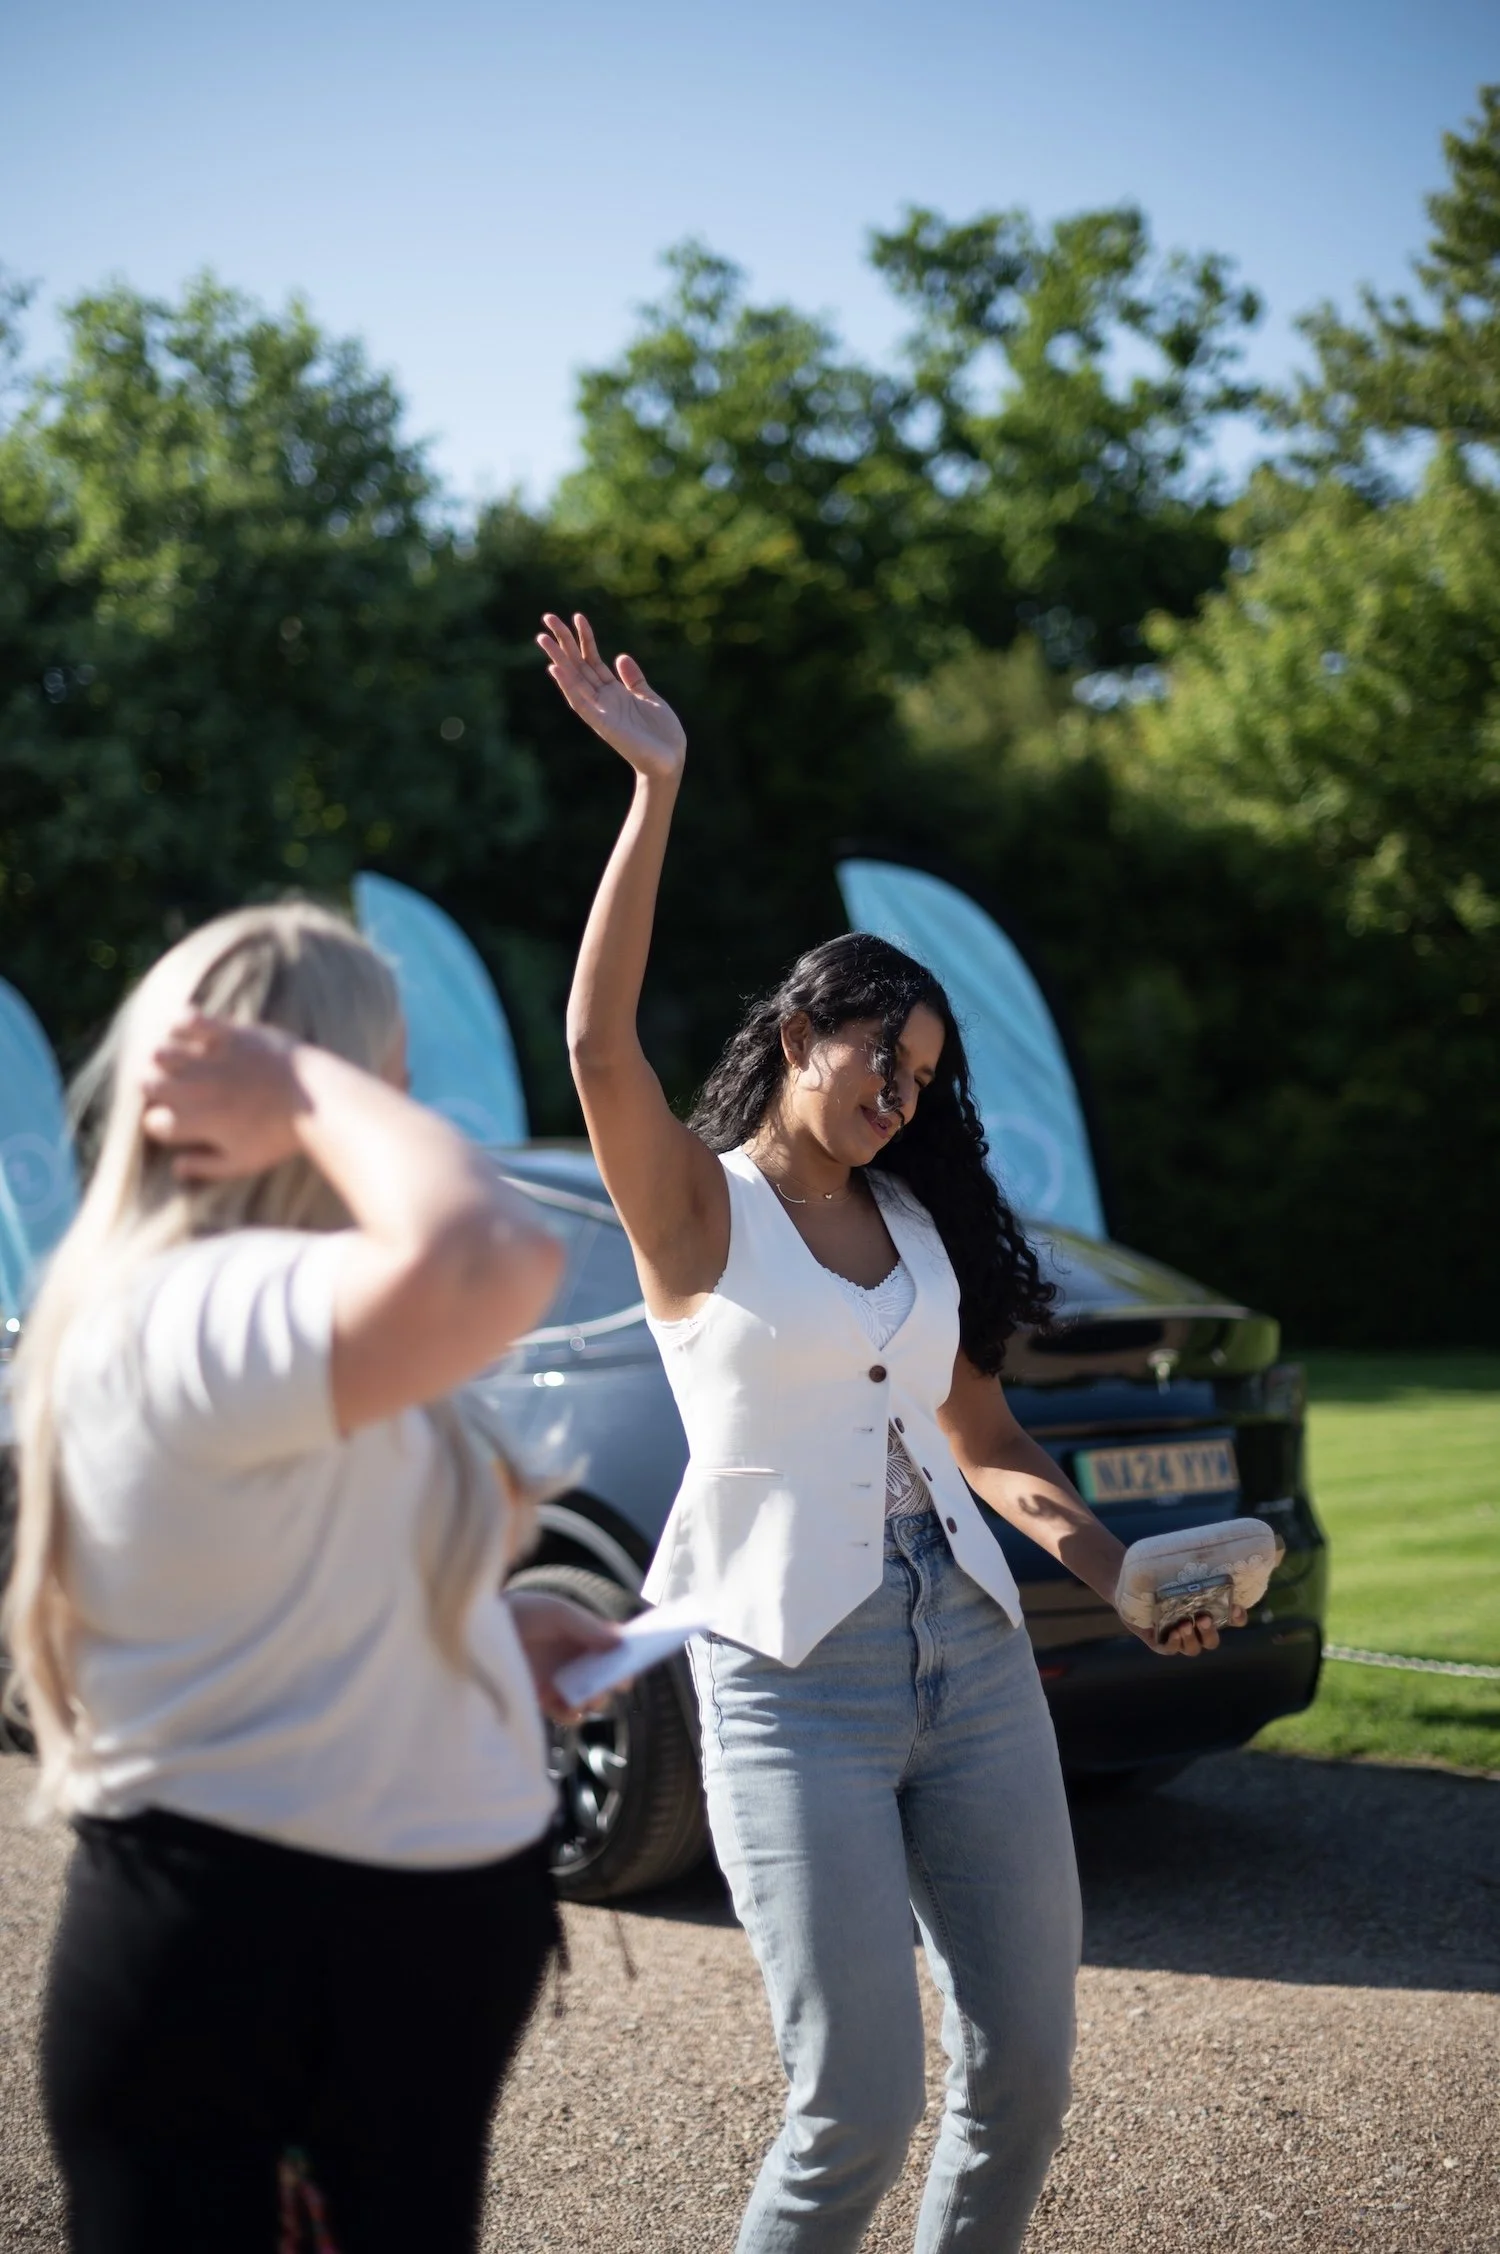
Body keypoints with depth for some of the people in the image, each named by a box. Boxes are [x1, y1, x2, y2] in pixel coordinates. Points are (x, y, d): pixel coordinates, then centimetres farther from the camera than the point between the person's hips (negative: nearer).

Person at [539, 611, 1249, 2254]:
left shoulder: (921, 1222, 15)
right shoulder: (700, 1204, -1)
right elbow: (597, 1038, -19)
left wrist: (1114, 1567, 3)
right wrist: (656, 786, -23)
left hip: (974, 1653, 6)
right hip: (793, 1683, -6)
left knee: (1025, 2065, 7)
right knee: (859, 2102, -8)